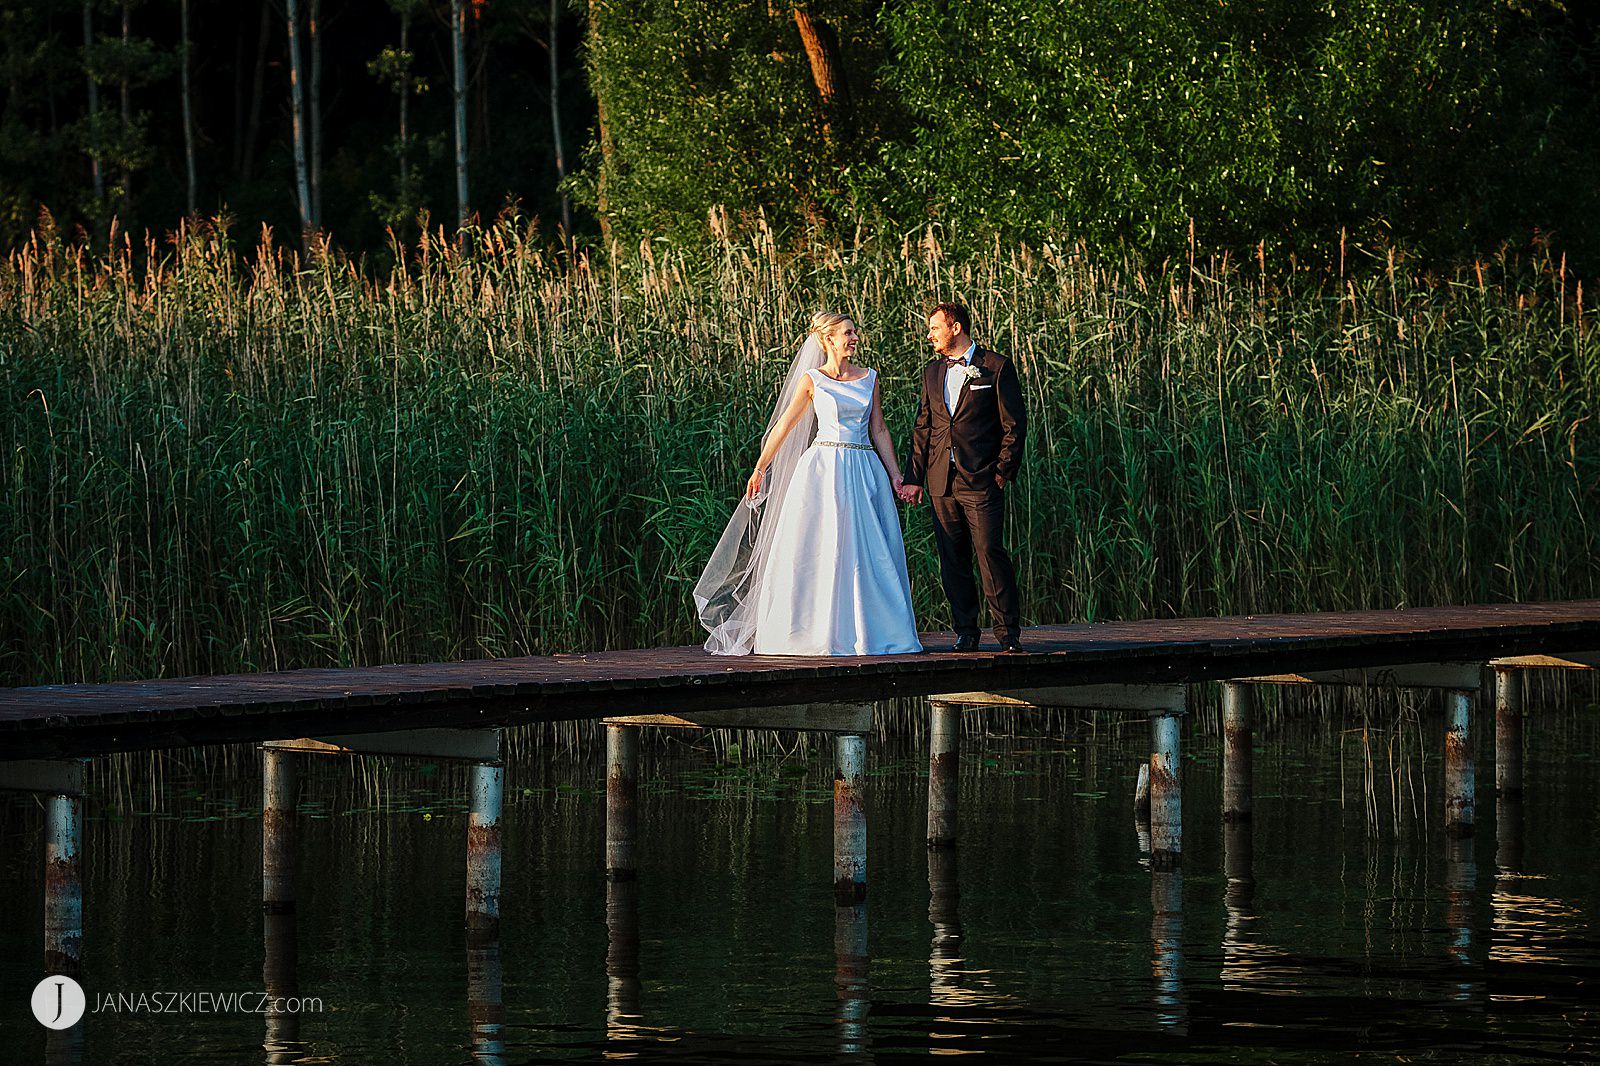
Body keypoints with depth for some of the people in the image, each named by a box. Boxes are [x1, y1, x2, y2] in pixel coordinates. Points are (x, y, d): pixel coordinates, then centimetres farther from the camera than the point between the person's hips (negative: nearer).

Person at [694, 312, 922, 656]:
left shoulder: (869, 379, 10)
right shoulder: (812, 380, 1)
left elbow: (879, 430, 14)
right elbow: (785, 424, 5)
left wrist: (894, 474, 8)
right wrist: (759, 468, 6)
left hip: (865, 471, 4)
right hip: (824, 469, -4)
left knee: (870, 555, 2)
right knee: (818, 552, -5)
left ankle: (866, 631, 8)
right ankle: (818, 631, 1)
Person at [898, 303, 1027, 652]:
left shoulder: (996, 368, 0)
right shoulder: (932, 371, 16)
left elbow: (1014, 425, 0)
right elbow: (922, 427, 17)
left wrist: (1003, 473, -6)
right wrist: (914, 478, 10)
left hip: (981, 480, -5)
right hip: (941, 480, 5)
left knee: (990, 552, -11)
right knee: (952, 559, 4)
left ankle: (1008, 632, -5)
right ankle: (966, 632, 11)